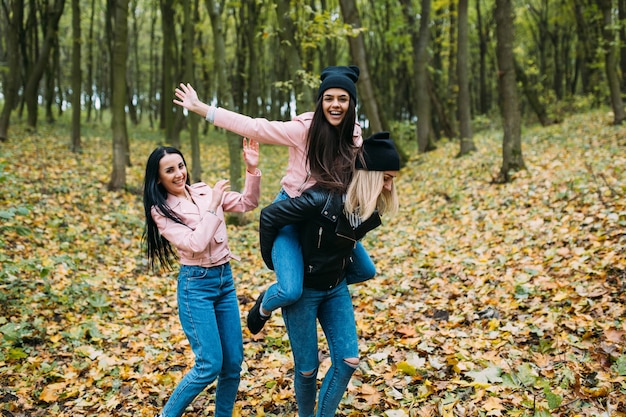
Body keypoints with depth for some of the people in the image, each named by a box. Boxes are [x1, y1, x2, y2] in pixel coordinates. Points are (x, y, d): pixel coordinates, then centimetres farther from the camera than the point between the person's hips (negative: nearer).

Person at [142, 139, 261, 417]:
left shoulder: (203, 191, 4)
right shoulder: (161, 211, -8)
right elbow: (195, 244, -20)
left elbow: (247, 204, 8)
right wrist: (213, 206, -17)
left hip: (225, 279, 5)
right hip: (196, 285, -5)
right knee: (210, 365, -6)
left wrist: (252, 170, -5)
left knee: (234, 362, 8)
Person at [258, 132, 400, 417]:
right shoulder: (323, 200, -29)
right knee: (307, 369, 3)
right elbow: (269, 216, -22)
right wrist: (272, 262, -12)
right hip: (301, 289, -6)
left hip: (336, 289, 6)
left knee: (348, 360, 0)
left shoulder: (370, 210, -6)